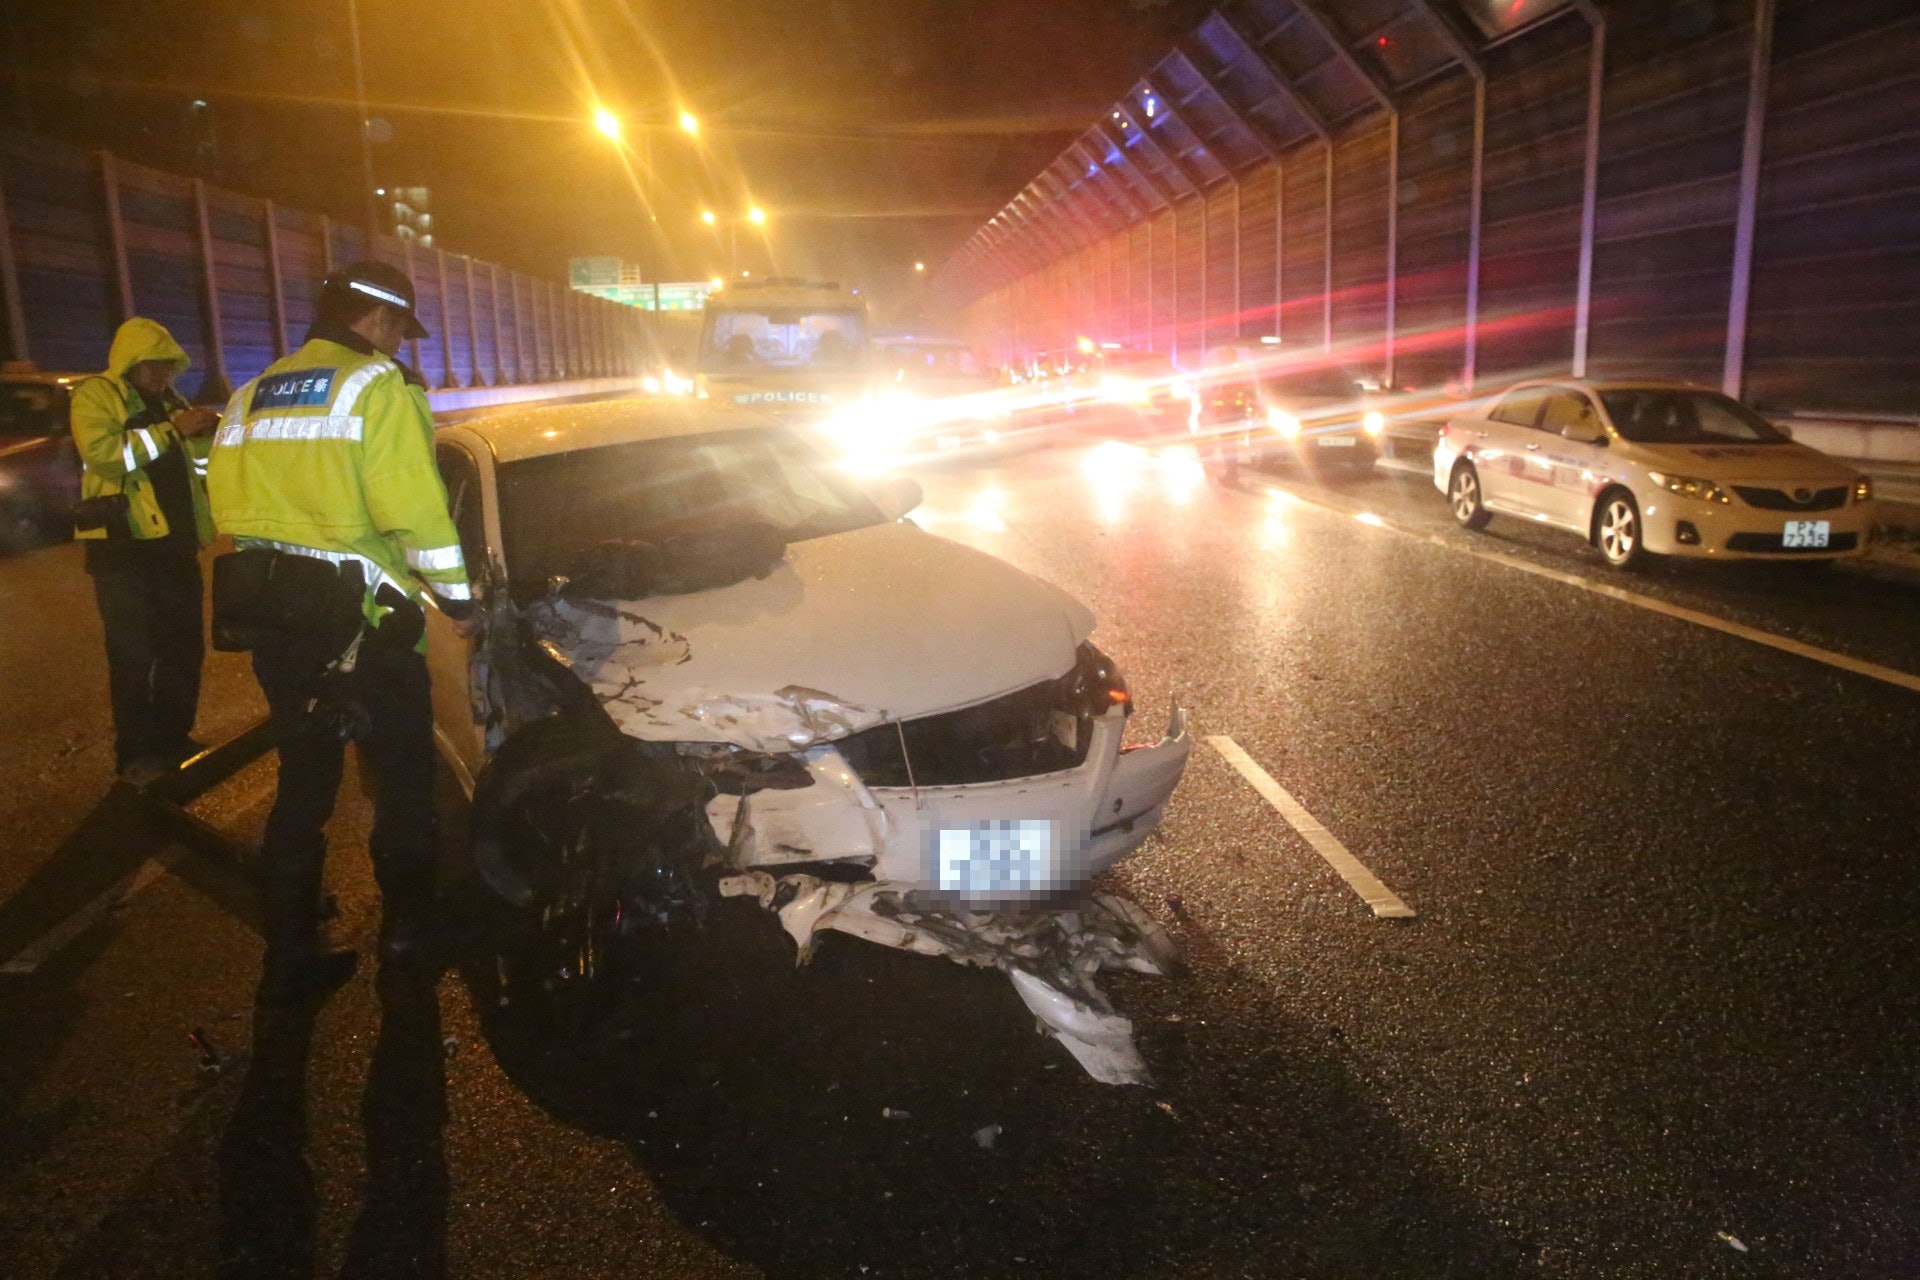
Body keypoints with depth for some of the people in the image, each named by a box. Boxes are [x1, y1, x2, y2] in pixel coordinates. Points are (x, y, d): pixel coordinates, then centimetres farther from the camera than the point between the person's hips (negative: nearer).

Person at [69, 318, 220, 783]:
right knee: (134, 655, -1)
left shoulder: (169, 401, 15)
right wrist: (169, 429, -23)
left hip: (174, 540, 7)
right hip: (123, 544, -7)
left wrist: (209, 434, -1)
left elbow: (198, 460, 20)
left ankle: (173, 737, 26)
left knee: (185, 646, 12)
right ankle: (136, 753, 9)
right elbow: (101, 454, -22)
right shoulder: (94, 396, -5)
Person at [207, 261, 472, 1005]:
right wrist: (456, 593, -5)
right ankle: (407, 927, 23)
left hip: (270, 620, 7)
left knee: (303, 783, 15)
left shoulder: (250, 397, 15)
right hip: (357, 620, -7)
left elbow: (229, 506, 13)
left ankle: (289, 958, 20)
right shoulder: (376, 386, -9)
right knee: (402, 780, 12)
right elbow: (413, 509, -16)